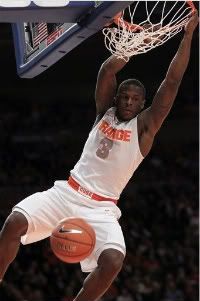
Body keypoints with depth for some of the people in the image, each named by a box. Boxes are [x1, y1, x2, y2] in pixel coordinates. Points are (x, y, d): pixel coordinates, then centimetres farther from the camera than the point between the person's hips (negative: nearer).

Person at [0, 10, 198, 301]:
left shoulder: (145, 126, 3)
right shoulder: (105, 111, 12)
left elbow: (172, 82, -5)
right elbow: (107, 70, -3)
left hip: (101, 208, -2)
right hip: (67, 192, 2)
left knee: (113, 260, -28)